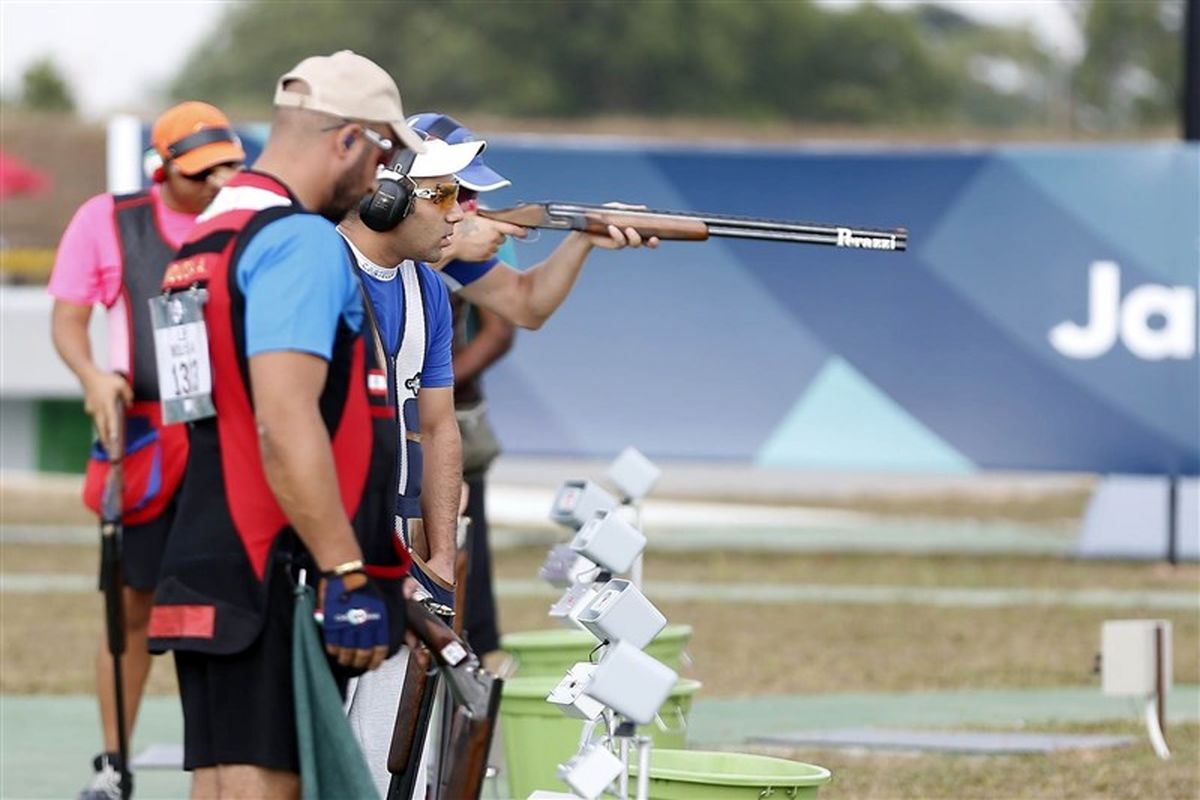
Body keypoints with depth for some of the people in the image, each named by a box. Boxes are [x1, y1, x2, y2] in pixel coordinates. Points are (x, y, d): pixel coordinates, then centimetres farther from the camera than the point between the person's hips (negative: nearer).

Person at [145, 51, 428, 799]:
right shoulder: (303, 242, -12)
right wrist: (348, 578, -23)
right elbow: (285, 426, -23)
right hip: (277, 589, -10)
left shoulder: (208, 239, 19)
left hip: (209, 571, 10)